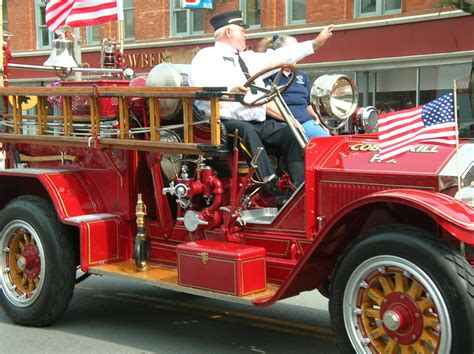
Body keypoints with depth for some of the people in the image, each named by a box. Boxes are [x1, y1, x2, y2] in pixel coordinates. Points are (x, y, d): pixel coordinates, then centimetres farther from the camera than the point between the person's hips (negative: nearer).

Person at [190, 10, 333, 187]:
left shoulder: (249, 58, 26)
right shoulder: (207, 56, 2)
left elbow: (280, 56, 24)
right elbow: (200, 88, -16)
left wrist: (316, 42, 22)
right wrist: (228, 91, -34)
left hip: (258, 124, 7)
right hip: (226, 123, -7)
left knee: (290, 133, -12)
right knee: (247, 130, -36)